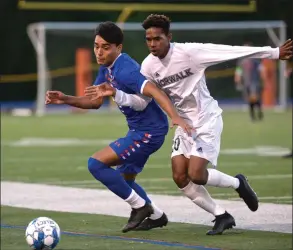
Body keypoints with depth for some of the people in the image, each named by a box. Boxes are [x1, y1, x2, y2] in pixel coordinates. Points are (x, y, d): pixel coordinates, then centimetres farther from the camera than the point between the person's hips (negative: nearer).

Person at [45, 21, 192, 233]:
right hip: (139, 129, 10)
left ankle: (140, 206, -2)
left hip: (149, 132, -10)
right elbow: (95, 101, 11)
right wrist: (66, 100, -4)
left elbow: (155, 92, -36)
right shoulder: (107, 67, 5)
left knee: (96, 164, -13)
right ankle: (157, 215, 38)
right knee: (124, 179, 24)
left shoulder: (124, 70, -25)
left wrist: (175, 117, -50)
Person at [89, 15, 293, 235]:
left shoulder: (189, 52, -21)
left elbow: (233, 52, -21)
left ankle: (238, 183, 12)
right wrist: (116, 94, -16)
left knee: (196, 174, -18)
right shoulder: (149, 66, -4)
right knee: (180, 178, -3)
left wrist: (275, 53, -19)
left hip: (207, 119, -6)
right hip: (184, 123, 6)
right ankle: (222, 216, 13)